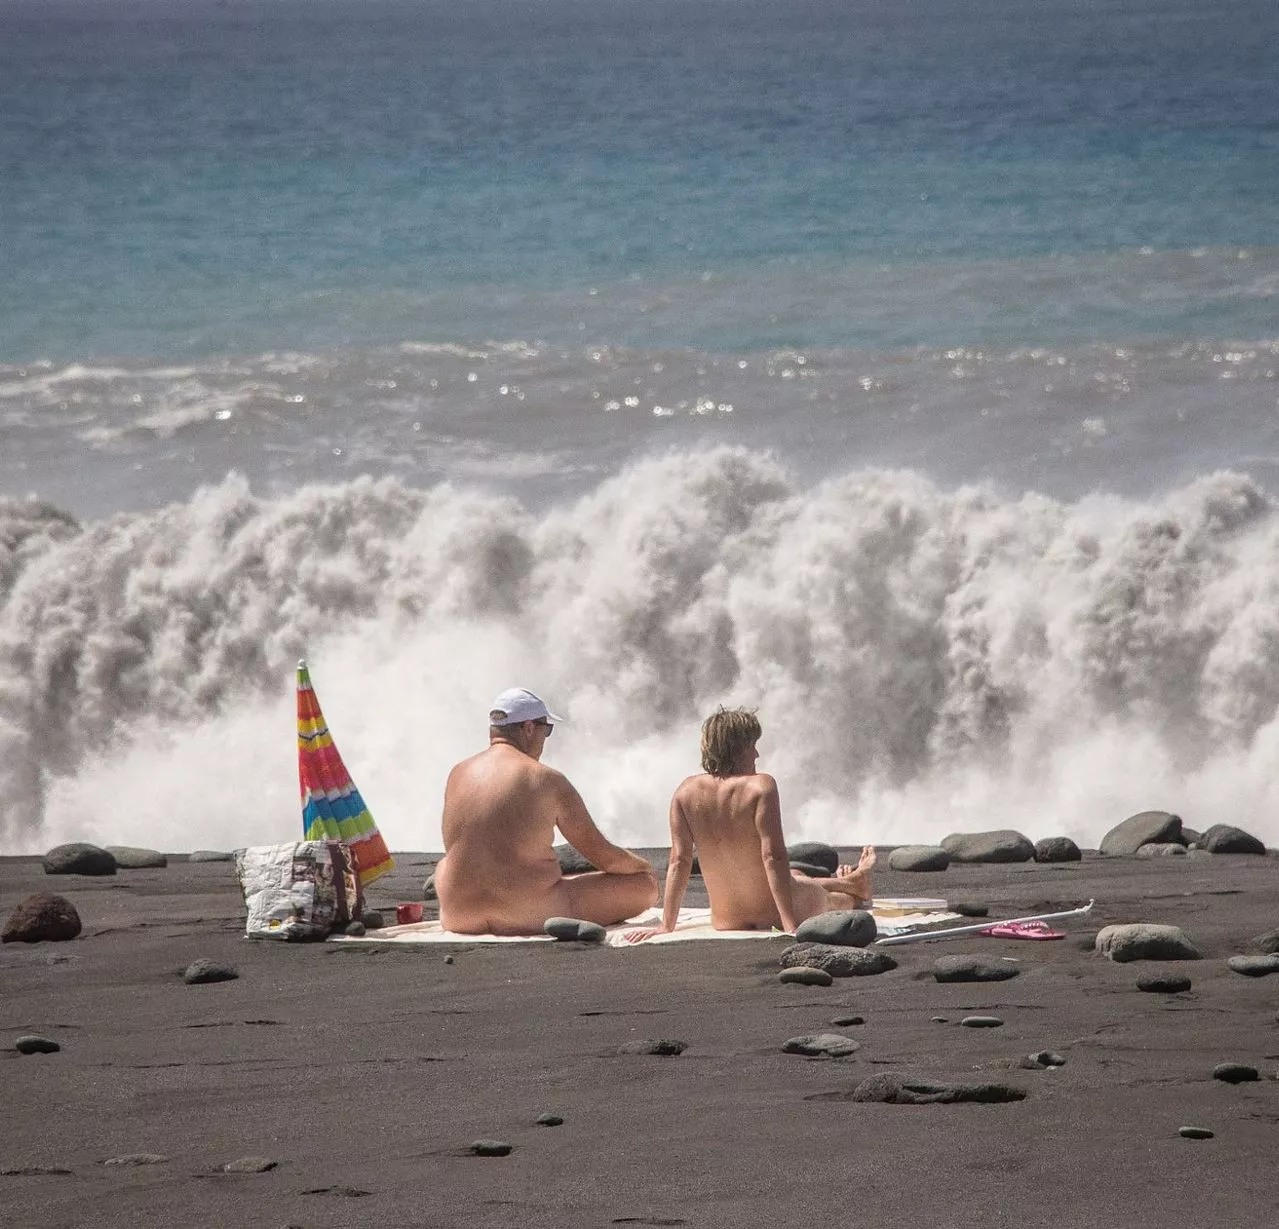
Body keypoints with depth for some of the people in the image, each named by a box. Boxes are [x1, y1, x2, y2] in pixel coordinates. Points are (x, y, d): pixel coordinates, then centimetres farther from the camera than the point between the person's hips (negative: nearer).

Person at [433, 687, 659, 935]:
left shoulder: (458, 775, 6)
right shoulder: (548, 780, -7)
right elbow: (601, 854, -1)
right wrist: (644, 868, 20)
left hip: (460, 920, 6)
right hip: (531, 919, -6)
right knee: (646, 886, 4)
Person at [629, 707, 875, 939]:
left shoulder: (686, 793, -6)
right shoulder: (760, 786, -20)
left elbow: (679, 861, -6)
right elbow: (772, 857, -24)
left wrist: (666, 927, -4)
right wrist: (791, 926, -25)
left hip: (724, 923, 5)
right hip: (774, 916, -5)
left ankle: (852, 883, 66)